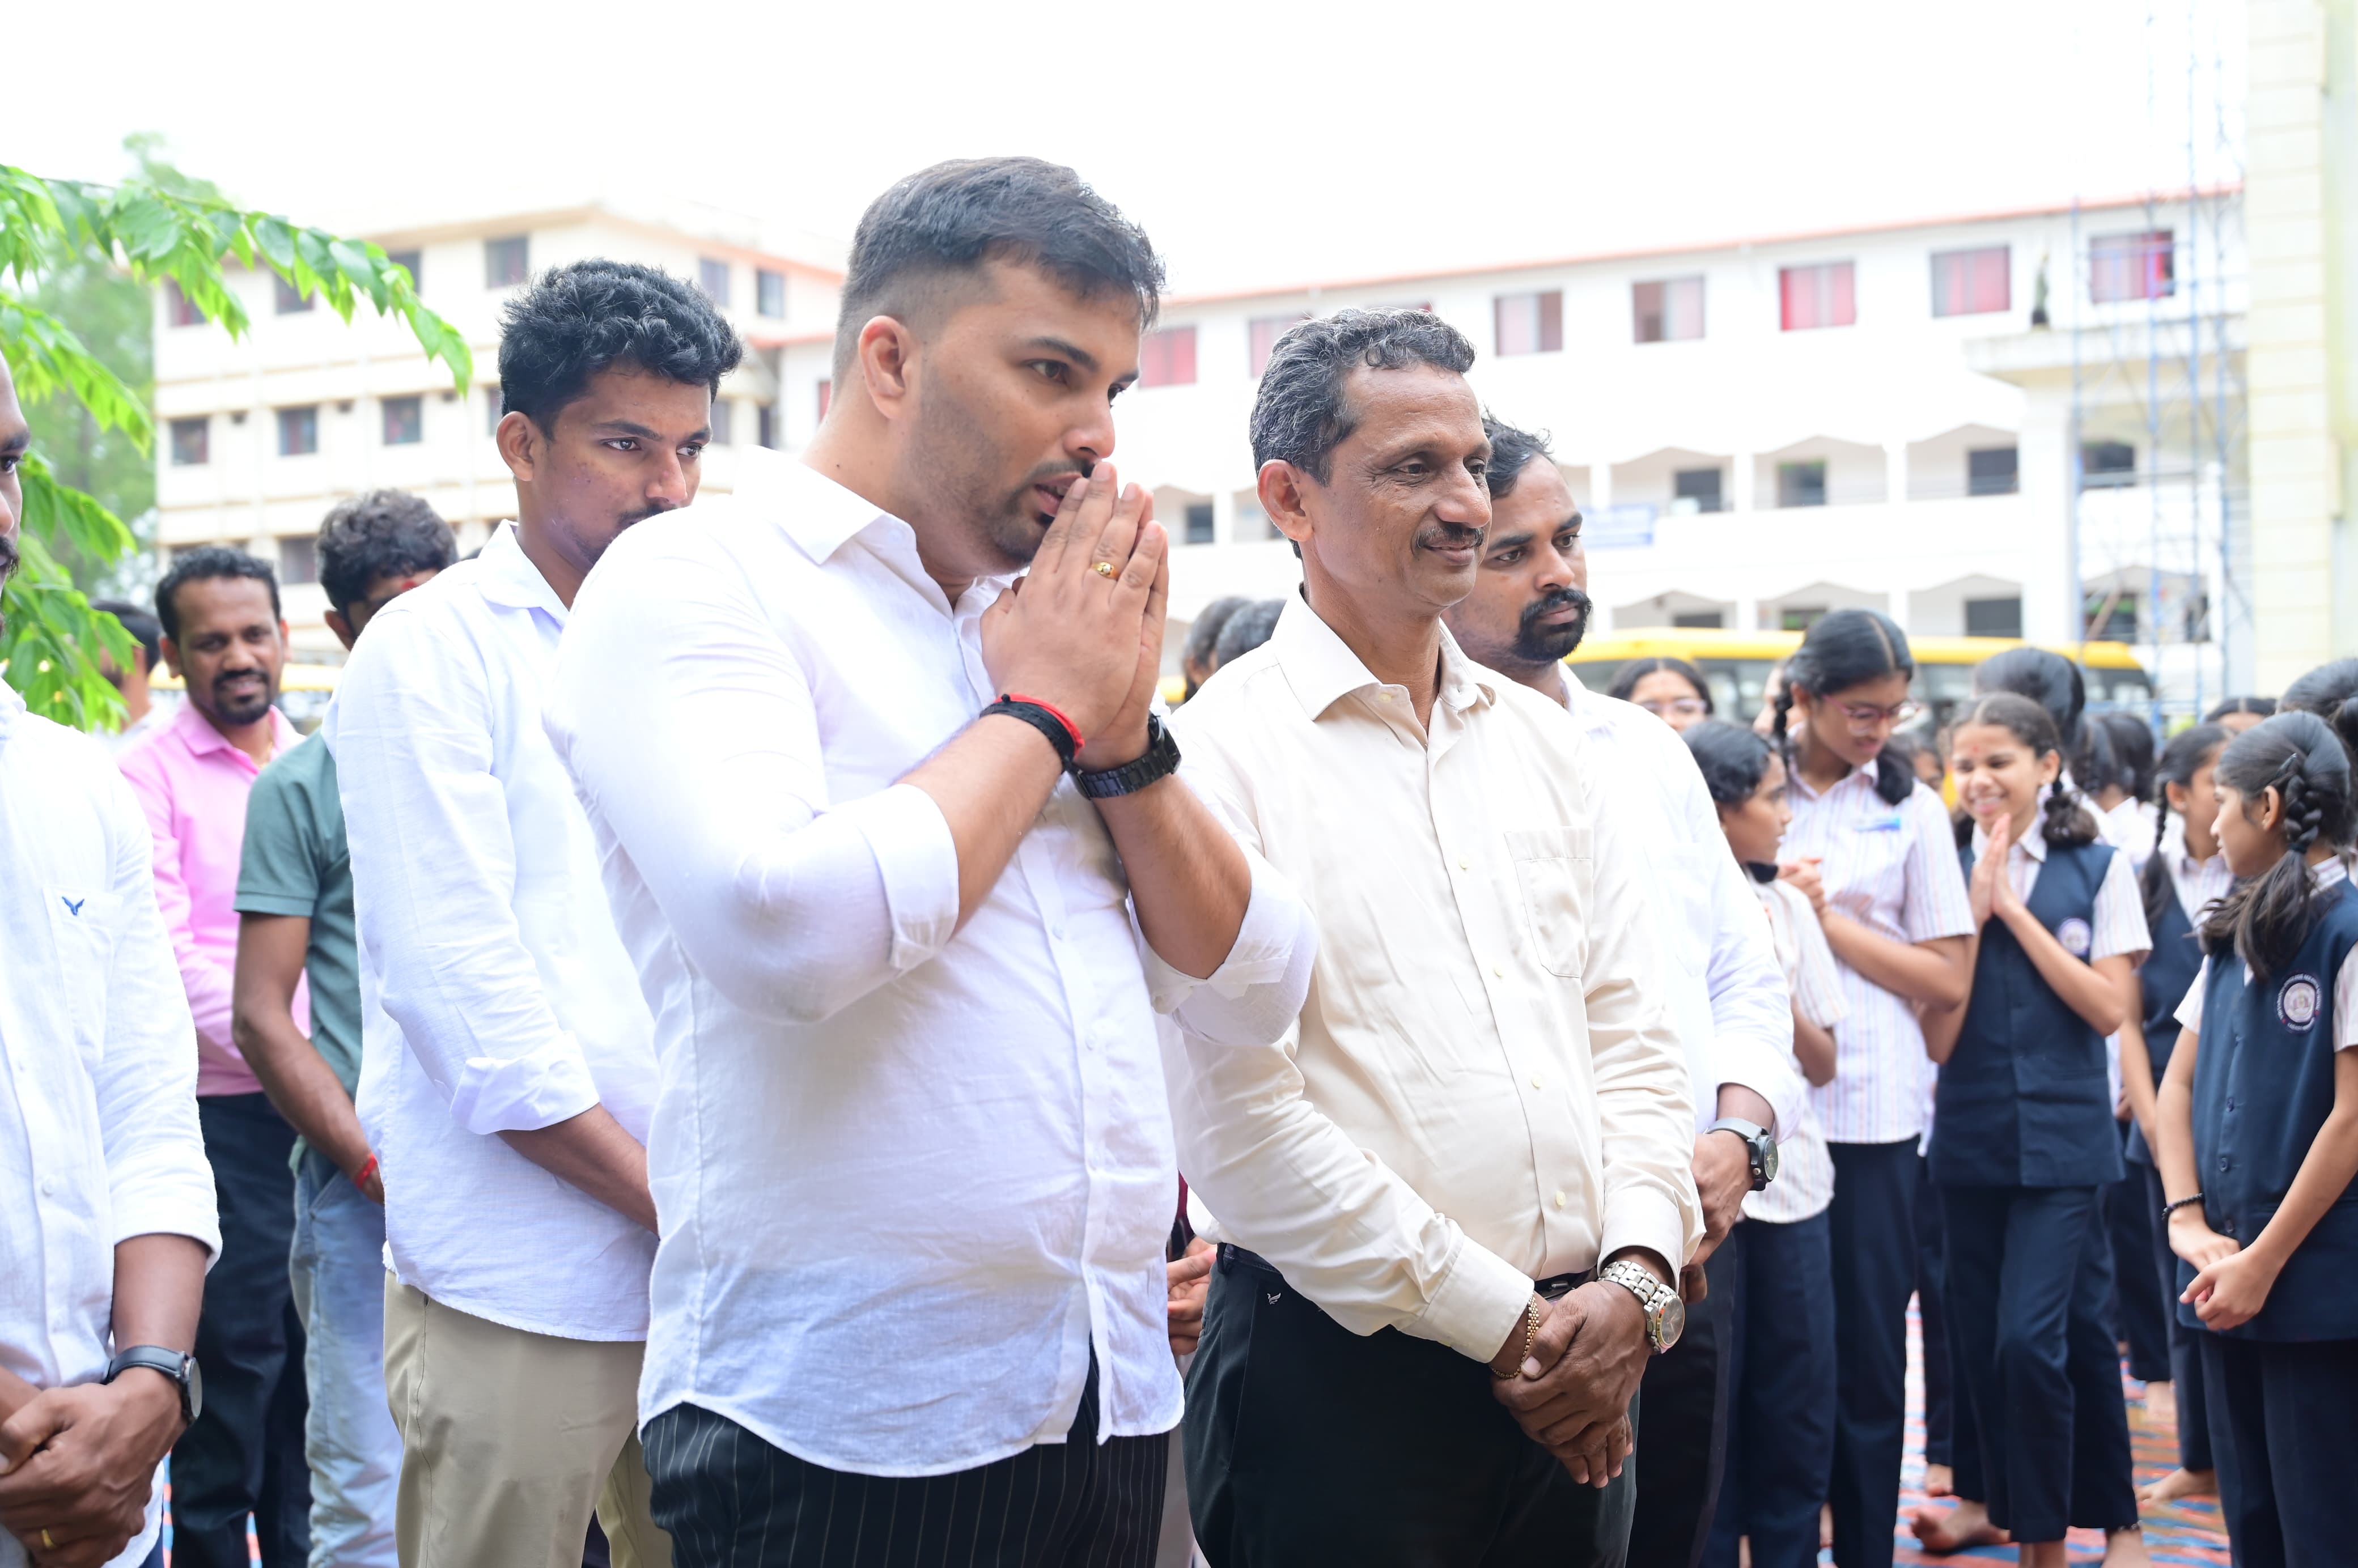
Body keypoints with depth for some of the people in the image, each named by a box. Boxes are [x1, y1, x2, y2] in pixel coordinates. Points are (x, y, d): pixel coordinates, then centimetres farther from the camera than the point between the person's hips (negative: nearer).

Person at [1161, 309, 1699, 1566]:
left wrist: (1634, 1277, -5)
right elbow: (1242, 1126, -15)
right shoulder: (1221, 752, -10)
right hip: (1342, 1378, -6)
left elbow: (1633, 1038, 11)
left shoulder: (1544, 744, 11)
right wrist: (1504, 1323, -11)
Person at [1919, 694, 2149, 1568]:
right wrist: (1974, 909, -11)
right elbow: (1938, 1036, -2)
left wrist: (2016, 909, -11)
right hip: (1971, 1138, 3)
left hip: (2063, 1137, -3)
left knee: (2031, 1338, -12)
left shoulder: (2098, 870, 0)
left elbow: (2110, 1008, -8)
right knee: (1981, 1344, 7)